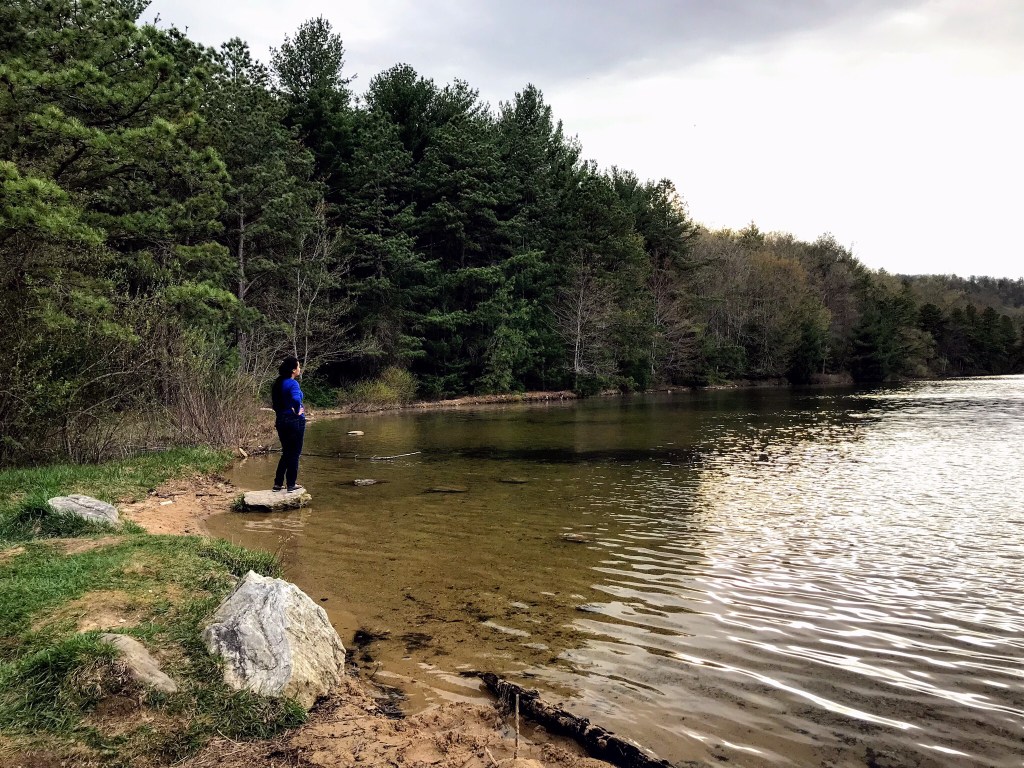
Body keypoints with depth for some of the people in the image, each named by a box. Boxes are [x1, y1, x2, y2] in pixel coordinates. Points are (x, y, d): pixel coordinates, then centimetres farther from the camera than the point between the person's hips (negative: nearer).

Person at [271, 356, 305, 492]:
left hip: (281, 420, 8)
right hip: (295, 421, -8)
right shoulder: (293, 383, -17)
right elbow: (296, 399, -35)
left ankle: (278, 483, 19)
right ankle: (291, 485, 9)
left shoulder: (279, 383, 8)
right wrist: (297, 411, -20)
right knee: (294, 454, 4)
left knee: (286, 453, 18)